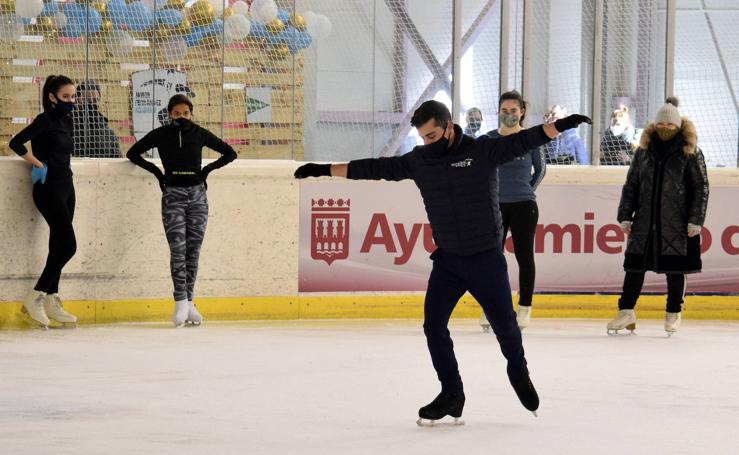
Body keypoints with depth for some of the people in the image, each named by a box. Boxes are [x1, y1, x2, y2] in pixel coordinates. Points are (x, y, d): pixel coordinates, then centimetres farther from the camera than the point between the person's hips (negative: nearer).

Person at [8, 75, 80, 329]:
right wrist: (39, 164, -11)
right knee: (68, 245, -13)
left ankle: (51, 302, 9)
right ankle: (35, 299, -9)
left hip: (66, 187, 8)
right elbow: (16, 143, -20)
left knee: (58, 245, 7)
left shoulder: (66, 120, 12)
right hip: (49, 188, -8)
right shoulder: (45, 120, -11)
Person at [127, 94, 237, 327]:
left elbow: (229, 153, 12)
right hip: (172, 195, -2)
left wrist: (207, 169, 4)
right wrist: (157, 171, 2)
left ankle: (189, 302, 8)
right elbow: (133, 153, 9)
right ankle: (181, 302, -15)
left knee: (193, 251, 2)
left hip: (197, 194, 2)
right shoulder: (161, 134, 1)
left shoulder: (200, 134, 4)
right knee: (178, 249, -12)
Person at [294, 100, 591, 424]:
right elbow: (374, 169, 4)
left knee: (504, 324, 6)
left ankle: (519, 374, 34)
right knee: (433, 325, -5)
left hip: (487, 259, -3)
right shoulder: (418, 161, 2)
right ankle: (451, 394, 7)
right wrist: (323, 170, 3)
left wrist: (561, 125, -34)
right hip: (447, 260, 4)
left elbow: (523, 141, -19)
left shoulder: (483, 150, -10)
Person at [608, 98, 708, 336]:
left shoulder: (690, 152, -1)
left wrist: (695, 220, -9)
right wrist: (625, 216, 5)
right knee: (635, 265, 2)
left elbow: (701, 187, -2)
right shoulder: (644, 150, 9)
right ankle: (626, 311, 9)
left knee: (675, 269, 3)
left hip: (677, 222, -3)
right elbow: (631, 185, 12)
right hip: (645, 221, 3)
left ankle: (673, 314, 14)